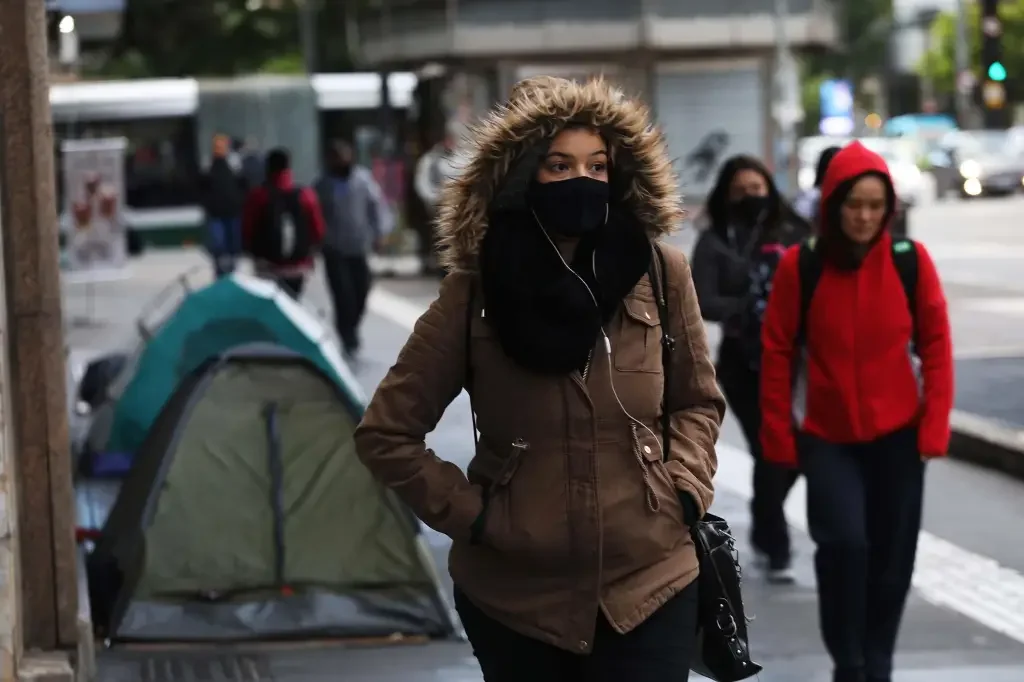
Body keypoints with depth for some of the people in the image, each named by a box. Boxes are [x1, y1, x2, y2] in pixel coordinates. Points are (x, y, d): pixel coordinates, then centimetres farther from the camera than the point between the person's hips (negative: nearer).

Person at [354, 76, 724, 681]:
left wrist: (685, 488, -3)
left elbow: (699, 402, 12)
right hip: (514, 601, 0)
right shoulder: (475, 292, -7)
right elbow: (385, 433, -1)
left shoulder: (659, 274, -3)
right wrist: (468, 513, -7)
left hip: (650, 589, 0)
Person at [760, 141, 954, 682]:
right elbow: (778, 353, -2)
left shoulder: (911, 261, -4)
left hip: (897, 434, 2)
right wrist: (778, 434, -2)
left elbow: (936, 345, 1)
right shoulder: (801, 265, -7)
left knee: (891, 555, 7)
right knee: (843, 542, -17)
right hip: (826, 437, -1)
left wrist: (935, 427, -4)